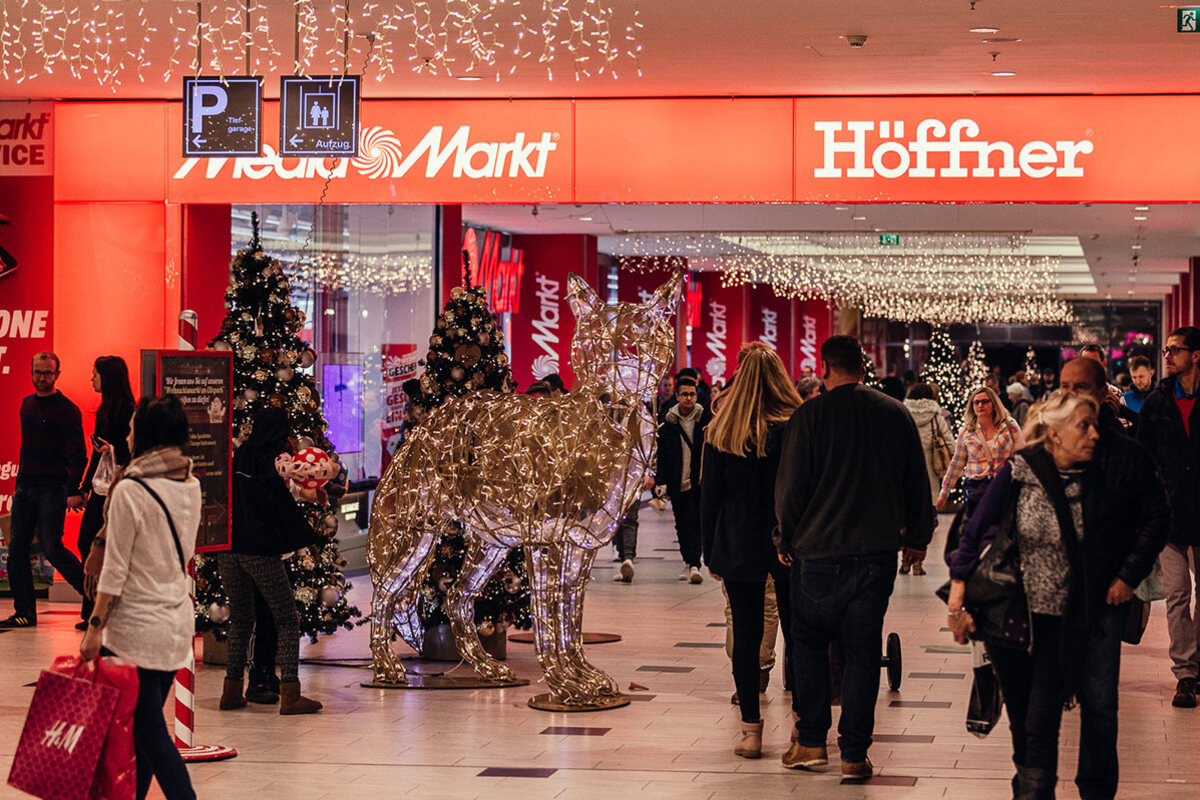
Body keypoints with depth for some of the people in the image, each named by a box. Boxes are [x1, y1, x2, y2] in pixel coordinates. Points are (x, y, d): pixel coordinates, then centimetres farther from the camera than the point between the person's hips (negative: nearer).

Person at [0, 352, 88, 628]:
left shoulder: (67, 410, -8)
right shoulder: (27, 404, 14)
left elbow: (77, 455, -12)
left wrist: (73, 491, -20)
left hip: (52, 488, -7)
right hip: (24, 486, 7)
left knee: (52, 549, -10)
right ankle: (25, 612, 7)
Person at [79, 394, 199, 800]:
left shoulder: (130, 491, -15)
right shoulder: (191, 485, 5)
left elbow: (114, 569, -14)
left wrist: (95, 626, -8)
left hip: (138, 625, -7)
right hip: (179, 620, 7)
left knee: (150, 731, -3)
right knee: (142, 727, 15)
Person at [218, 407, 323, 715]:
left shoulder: (238, 455, 11)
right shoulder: (278, 458, -6)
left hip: (227, 549, 6)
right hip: (260, 551, -6)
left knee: (240, 618, 17)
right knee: (287, 619, 1)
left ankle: (232, 691, 15)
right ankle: (290, 693, -8)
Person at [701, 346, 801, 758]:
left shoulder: (719, 432, 0)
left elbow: (709, 497, 4)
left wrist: (710, 554, 11)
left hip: (738, 549, 1)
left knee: (745, 635, 5)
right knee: (796, 632, 8)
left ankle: (751, 730, 5)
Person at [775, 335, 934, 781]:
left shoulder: (809, 416, -7)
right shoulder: (895, 414, 3)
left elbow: (790, 487, -5)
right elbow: (916, 482, 10)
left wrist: (786, 541, 9)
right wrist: (918, 537, 22)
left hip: (819, 549, -2)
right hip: (878, 551, 2)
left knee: (809, 642, 14)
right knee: (863, 650, 6)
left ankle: (811, 742, 12)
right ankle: (854, 753, 4)